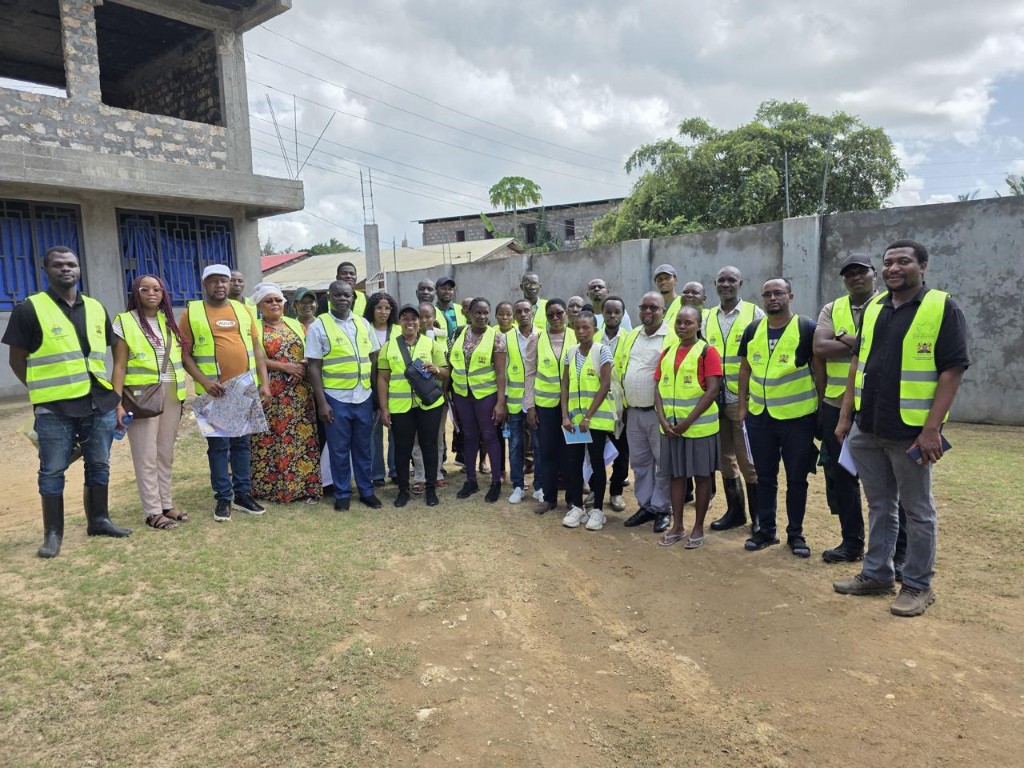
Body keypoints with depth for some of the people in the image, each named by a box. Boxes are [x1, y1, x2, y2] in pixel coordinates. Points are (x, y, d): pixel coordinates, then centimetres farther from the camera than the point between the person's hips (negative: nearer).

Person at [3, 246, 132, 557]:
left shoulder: (96, 308, 10)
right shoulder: (29, 309, -4)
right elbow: (17, 359, -1)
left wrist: (108, 387, 10)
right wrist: (44, 390, 0)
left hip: (100, 403, 4)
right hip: (55, 408, -4)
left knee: (99, 466, 12)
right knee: (52, 471, 4)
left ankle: (98, 520, 26)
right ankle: (53, 533, 14)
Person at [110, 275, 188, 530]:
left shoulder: (169, 321, 11)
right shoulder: (125, 322, -3)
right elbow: (119, 366, -7)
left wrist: (182, 394, 6)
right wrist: (117, 403, -13)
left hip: (171, 395, 5)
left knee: (166, 454, 11)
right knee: (146, 456, 0)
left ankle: (167, 505, 20)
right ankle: (153, 511, 7)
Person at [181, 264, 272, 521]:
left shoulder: (242, 309, 10)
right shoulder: (192, 312, 0)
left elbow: (257, 348, 10)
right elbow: (185, 354, -2)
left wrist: (264, 382, 1)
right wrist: (204, 381, -15)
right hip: (214, 392, -3)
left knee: (242, 443, 10)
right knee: (218, 445, 3)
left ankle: (243, 494, 20)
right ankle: (223, 498, 13)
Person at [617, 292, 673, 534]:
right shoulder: (630, 337, 12)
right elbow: (619, 369, 16)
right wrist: (624, 403, 11)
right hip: (634, 412, 6)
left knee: (663, 462, 3)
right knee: (639, 461, 13)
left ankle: (662, 509, 15)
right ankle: (646, 506, 25)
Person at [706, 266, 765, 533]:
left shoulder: (755, 314, -3)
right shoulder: (708, 318, 10)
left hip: (744, 399, -5)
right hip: (715, 399, 5)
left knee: (749, 461, 0)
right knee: (725, 458, 13)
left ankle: (758, 516, 15)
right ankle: (734, 511, 26)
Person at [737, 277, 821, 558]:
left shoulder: (807, 328, -6)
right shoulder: (753, 329, 6)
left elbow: (818, 370, -3)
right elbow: (745, 368, 11)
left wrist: (821, 408, -5)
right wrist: (742, 406, 8)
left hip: (798, 418, -3)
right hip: (759, 417, 4)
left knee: (796, 479, 8)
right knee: (765, 477, 12)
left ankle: (796, 534, 21)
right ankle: (765, 530, 25)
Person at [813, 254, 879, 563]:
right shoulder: (831, 310, 9)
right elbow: (819, 347, -7)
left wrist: (844, 338, -14)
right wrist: (863, 343, -13)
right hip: (837, 405, 4)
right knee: (840, 475, 10)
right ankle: (852, 542, 24)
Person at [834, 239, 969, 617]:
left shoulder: (943, 308, -7)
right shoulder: (873, 308, 10)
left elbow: (952, 370, -12)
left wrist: (932, 428, -18)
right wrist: (845, 415, 9)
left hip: (910, 431, -5)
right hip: (866, 428, 6)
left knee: (918, 511, 8)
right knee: (879, 506, 16)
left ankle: (918, 585, 21)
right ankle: (876, 573, 29)